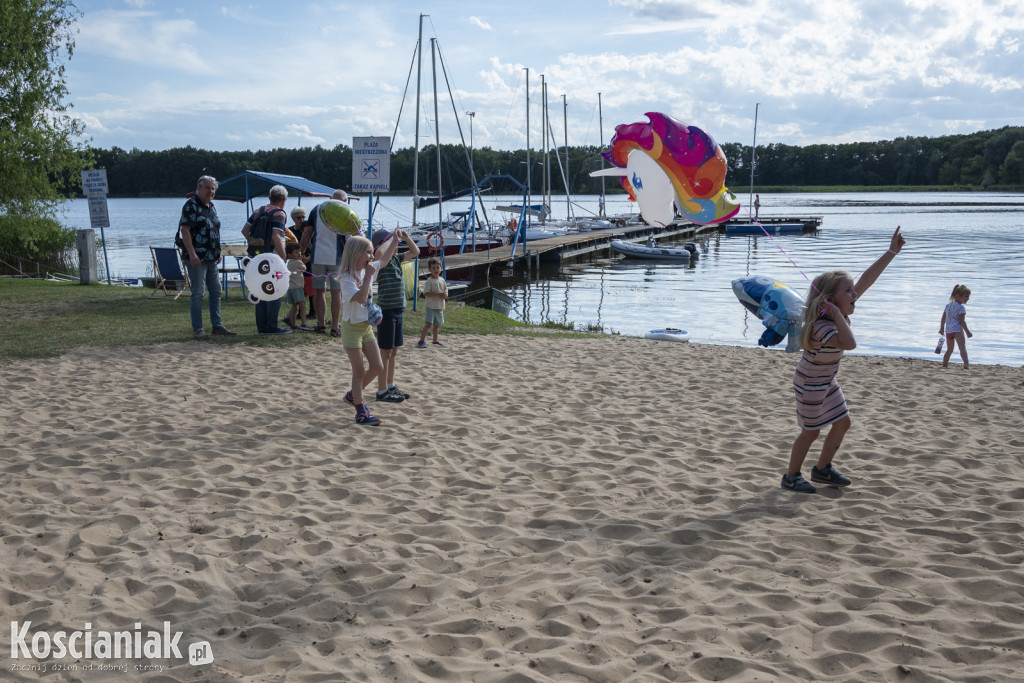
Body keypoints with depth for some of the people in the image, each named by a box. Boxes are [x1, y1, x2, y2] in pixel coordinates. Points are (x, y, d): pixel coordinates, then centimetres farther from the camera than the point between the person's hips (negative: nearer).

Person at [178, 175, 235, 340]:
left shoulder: (212, 207, 15)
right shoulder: (191, 205, -9)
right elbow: (184, 230, -16)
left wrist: (218, 252, 17)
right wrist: (192, 255, -22)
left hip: (212, 258, 8)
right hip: (197, 257, -8)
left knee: (216, 291, 11)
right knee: (198, 292, -6)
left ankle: (217, 325, 19)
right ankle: (197, 330, -2)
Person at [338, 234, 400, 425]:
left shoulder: (368, 269, 5)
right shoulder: (347, 278, -19)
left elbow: (384, 258, 20)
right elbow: (361, 297, -32)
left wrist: (395, 239, 16)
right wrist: (368, 275, -27)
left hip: (367, 326, 8)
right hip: (352, 327, -8)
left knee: (377, 367, 7)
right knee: (359, 371, -3)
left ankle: (353, 394, 28)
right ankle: (361, 412, 6)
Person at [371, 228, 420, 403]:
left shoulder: (396, 259, 12)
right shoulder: (381, 261, -13)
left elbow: (415, 252, 23)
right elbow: (379, 252, -37)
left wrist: (406, 237, 6)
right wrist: (394, 238, -24)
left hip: (398, 311, 8)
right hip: (386, 311, -8)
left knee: (393, 351, 15)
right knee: (385, 352, -3)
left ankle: (390, 386, 25)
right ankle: (382, 391, 4)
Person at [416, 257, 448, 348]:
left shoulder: (442, 280, 8)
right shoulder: (429, 281, -12)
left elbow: (445, 289, 20)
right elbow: (426, 293, -19)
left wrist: (445, 294, -5)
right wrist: (438, 294, -24)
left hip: (440, 307, 7)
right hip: (431, 307, -7)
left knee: (436, 324, 18)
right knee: (428, 323, -17)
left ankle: (435, 340, 32)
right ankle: (422, 340, -20)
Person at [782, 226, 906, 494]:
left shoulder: (841, 314, -7)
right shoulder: (822, 327, -32)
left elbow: (867, 280, -6)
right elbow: (849, 343, -49)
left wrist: (891, 252, -7)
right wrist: (838, 315, -41)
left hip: (827, 382, 9)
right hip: (810, 384, -9)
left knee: (842, 423, 14)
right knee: (811, 431, 2)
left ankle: (822, 469, 30)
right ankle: (791, 477, 19)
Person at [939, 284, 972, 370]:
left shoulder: (948, 305, 16)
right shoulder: (960, 307, -7)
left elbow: (943, 318, 21)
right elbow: (962, 321, -11)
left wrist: (942, 329, 32)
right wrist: (967, 332, -9)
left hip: (948, 330, 7)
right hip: (957, 330, -7)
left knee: (949, 350, 22)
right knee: (962, 348, -20)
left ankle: (944, 365, 30)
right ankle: (966, 364, -38)